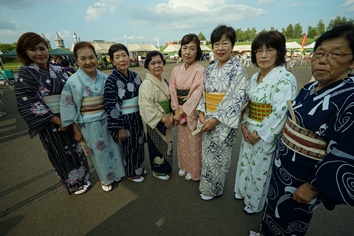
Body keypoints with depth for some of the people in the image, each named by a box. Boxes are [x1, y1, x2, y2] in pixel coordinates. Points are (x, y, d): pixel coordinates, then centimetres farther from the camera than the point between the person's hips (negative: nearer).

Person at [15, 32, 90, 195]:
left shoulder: (58, 70, 4)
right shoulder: (26, 74, -10)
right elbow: (27, 104, -15)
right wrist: (58, 121, -17)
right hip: (51, 123, -4)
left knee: (76, 149, 16)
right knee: (62, 155, 11)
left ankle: (82, 178, 39)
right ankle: (73, 184, 33)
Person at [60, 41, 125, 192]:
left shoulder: (104, 78, -4)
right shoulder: (72, 82, -13)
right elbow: (68, 108, -7)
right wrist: (76, 130, -4)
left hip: (108, 120, 3)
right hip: (89, 125, -2)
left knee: (113, 148, 17)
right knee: (99, 153, 14)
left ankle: (116, 172, 44)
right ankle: (106, 178, 39)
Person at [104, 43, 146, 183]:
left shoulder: (135, 76, 1)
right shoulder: (111, 81, -17)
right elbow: (112, 107, -18)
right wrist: (120, 128, -17)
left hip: (137, 117, 6)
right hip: (124, 120, -6)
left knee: (139, 143, 19)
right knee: (129, 147, 11)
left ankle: (139, 168, 44)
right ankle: (131, 173, 36)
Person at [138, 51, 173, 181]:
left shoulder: (164, 81, 4)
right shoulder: (146, 84, -19)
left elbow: (170, 100, 7)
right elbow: (147, 107, -24)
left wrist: (171, 116, -8)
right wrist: (164, 119, -21)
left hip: (166, 120, 7)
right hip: (154, 122, -7)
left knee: (166, 144, 21)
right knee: (157, 146, 10)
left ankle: (165, 167, 43)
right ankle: (158, 170, 34)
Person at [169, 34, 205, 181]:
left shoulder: (200, 71, -13)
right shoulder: (176, 70, 4)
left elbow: (196, 95, -19)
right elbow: (172, 91, 2)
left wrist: (182, 111, -17)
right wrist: (176, 111, -10)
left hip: (193, 113, -5)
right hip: (179, 112, 5)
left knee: (194, 142, 10)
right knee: (182, 140, 19)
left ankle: (194, 171, 34)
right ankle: (184, 166, 42)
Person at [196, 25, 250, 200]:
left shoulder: (238, 69, -11)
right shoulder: (210, 69, 7)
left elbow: (239, 99, -17)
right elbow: (204, 93, 10)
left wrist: (216, 119, -20)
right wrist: (201, 113, -6)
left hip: (224, 122, -5)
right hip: (207, 120, 6)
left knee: (219, 157, 10)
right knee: (207, 154, 18)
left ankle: (214, 190, 36)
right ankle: (208, 186, 43)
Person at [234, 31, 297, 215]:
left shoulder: (285, 78, -18)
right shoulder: (255, 77, 5)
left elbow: (281, 112, -22)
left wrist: (259, 134, -18)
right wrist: (244, 124, -3)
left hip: (268, 135, -7)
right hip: (249, 131, 7)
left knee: (260, 169, 12)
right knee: (245, 163, 22)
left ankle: (255, 203, 40)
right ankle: (244, 191, 48)